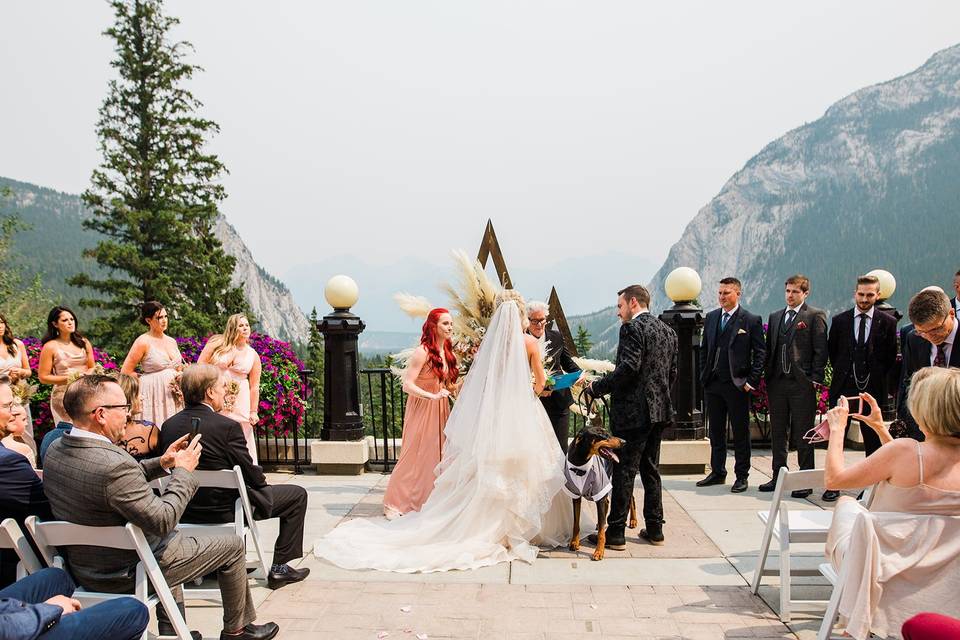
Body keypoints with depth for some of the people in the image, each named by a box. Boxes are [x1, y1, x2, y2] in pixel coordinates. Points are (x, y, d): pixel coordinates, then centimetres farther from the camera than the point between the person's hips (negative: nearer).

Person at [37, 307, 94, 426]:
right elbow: (43, 377, -3)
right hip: (63, 397, -3)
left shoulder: (84, 343, 9)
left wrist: (87, 375, -5)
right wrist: (68, 378, -13)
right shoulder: (50, 347, -2)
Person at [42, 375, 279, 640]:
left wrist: (162, 463, 2)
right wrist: (183, 471, -15)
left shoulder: (54, 451, -5)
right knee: (233, 546, 7)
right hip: (126, 575, -9)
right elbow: (163, 521, -27)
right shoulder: (113, 464, -34)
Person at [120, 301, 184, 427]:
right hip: (153, 392, -6)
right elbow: (125, 371, -7)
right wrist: (145, 378, -3)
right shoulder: (143, 341, -6)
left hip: (173, 395, 6)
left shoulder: (172, 341, 12)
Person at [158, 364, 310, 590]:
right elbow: (251, 475, -15)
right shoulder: (228, 427, -22)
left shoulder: (168, 426, -3)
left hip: (185, 512, 7)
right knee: (297, 495, 10)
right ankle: (279, 569, 12)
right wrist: (262, 482, 10)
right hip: (223, 510, -7)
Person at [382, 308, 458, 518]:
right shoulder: (423, 352, -15)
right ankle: (394, 504, 9)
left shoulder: (447, 353, 9)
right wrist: (433, 396, -28)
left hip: (440, 410, 7)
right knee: (415, 456, -2)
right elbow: (407, 385, -19)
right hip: (422, 410, -7)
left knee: (437, 456, 9)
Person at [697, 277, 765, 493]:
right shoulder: (711, 318, 11)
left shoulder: (751, 321, -4)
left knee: (741, 433, 4)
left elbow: (760, 352, -5)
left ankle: (742, 476, 13)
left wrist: (751, 381, -11)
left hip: (737, 385, -5)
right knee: (716, 432, 13)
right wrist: (704, 375, 8)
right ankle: (717, 473, 24)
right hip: (712, 384, 5)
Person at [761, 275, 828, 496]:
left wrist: (816, 379, -11)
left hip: (802, 384, -6)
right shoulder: (775, 317, 16)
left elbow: (820, 351, -6)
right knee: (778, 433, 12)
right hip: (777, 382, 6)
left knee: (802, 435, 0)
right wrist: (768, 376, 10)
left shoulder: (815, 316, -2)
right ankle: (778, 476, 21)